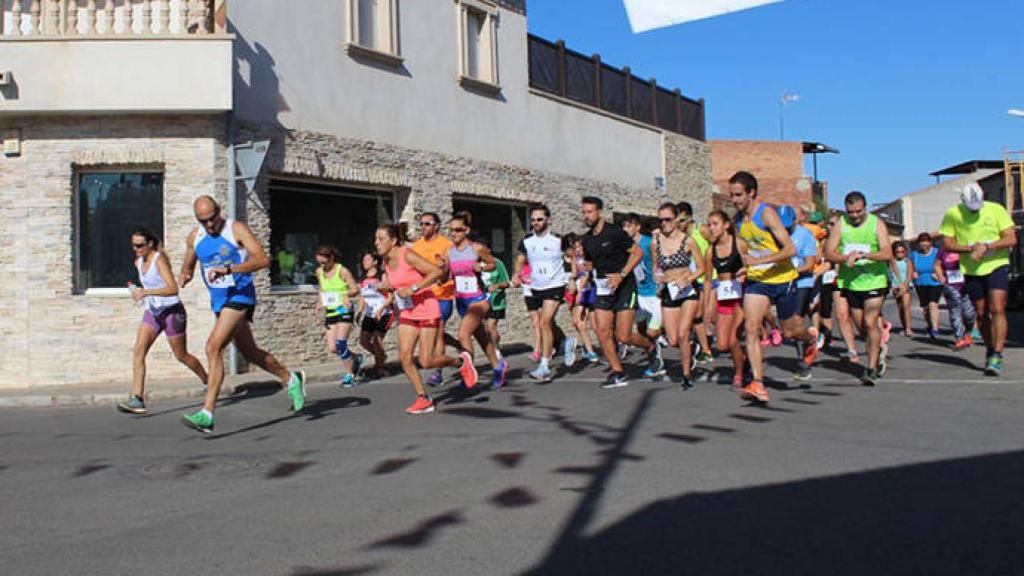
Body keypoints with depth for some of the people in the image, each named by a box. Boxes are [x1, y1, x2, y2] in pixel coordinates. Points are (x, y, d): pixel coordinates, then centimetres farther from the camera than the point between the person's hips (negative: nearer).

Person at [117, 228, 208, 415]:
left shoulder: (160, 259, -17)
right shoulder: (138, 262, 7)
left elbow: (173, 289, -29)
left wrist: (146, 292, -35)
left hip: (172, 311, -7)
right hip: (152, 312, 7)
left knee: (181, 356, 7)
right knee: (138, 352, -12)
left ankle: (208, 382, 31)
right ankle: (137, 399, -17)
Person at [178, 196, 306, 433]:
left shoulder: (236, 229, -11)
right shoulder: (194, 237, 6)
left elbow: (263, 259, -23)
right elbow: (188, 265, 21)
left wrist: (229, 269, -33)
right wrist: (184, 276, -3)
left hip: (240, 295, -7)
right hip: (218, 301, 7)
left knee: (214, 347, -20)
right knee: (250, 352, 15)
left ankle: (207, 414, -18)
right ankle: (291, 379, 38)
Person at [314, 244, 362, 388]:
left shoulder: (342, 271, -11)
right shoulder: (319, 272, 6)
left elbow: (356, 290, -8)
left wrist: (347, 294, -29)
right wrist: (321, 302, 7)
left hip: (344, 311, -6)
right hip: (330, 312, 6)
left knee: (340, 344, -14)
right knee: (332, 348, 0)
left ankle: (349, 374, 4)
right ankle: (356, 358, 27)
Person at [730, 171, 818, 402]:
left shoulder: (767, 213, -18)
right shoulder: (739, 218, 4)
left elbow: (790, 249, -24)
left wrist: (758, 261, -32)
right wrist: (747, 267, 11)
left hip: (782, 279, -5)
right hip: (756, 280, 5)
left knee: (790, 331, 11)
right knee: (751, 329, -13)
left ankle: (810, 340, 48)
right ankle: (757, 385, -14)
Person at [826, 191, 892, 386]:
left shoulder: (877, 224, -4)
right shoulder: (840, 225, 1)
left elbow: (887, 253, -15)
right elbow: (830, 253, -4)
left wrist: (864, 255, -29)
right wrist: (846, 258, -23)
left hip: (874, 281, -3)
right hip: (851, 283, 3)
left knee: (870, 323, -14)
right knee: (861, 326, 13)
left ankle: (871, 368, -7)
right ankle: (879, 348, 43)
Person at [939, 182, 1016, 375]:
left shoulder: (996, 210, -5)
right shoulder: (952, 214, -3)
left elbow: (1011, 239, -9)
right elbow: (946, 244, -1)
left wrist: (987, 246, -22)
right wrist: (969, 248, -16)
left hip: (996, 266, -2)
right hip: (971, 270, 2)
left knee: (997, 310, -14)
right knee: (981, 314, 10)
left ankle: (997, 356, -14)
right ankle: (989, 350, 27)